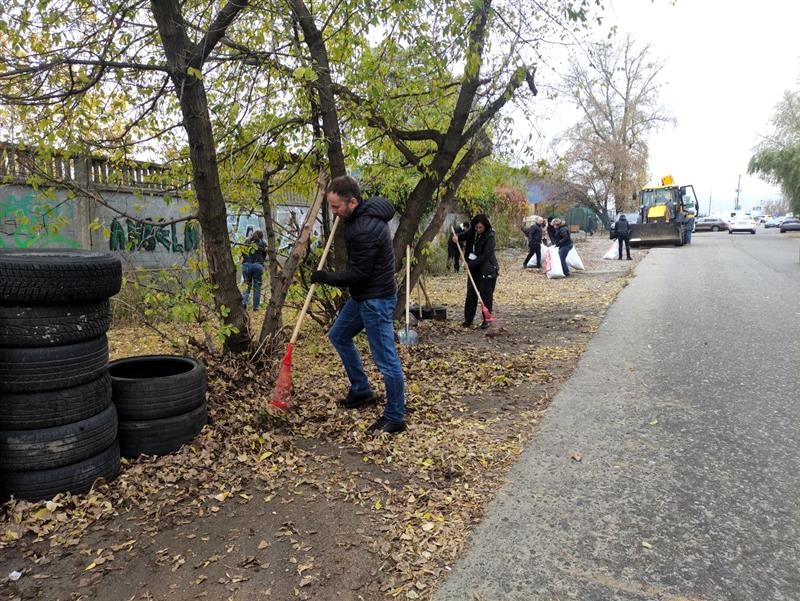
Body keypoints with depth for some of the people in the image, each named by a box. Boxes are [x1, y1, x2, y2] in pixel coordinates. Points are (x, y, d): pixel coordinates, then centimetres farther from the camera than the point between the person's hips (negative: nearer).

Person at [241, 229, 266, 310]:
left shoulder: (247, 241, 11)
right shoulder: (263, 243, 7)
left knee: (247, 285, 13)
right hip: (258, 266, -2)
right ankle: (255, 306, 7)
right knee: (257, 287, 7)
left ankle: (243, 301, -7)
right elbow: (264, 256, 10)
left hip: (246, 265, 2)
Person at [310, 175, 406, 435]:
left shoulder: (364, 231, -28)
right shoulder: (368, 209, 3)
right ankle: (361, 391, 33)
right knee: (339, 335, 23)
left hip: (376, 300, -11)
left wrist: (324, 277, -9)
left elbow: (357, 274, -23)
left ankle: (395, 418, 12)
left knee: (386, 360, -2)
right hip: (363, 296, 11)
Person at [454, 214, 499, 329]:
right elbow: (465, 236, 22)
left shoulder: (489, 236, -17)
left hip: (487, 269, -6)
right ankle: (468, 318, 16)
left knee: (486, 295, -1)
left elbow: (486, 255, -22)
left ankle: (486, 320, 10)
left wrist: (471, 264, -22)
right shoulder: (472, 232, 2)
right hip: (473, 268, 6)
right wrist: (458, 238, -2)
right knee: (471, 294, 8)